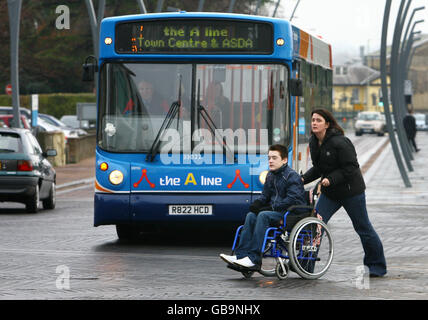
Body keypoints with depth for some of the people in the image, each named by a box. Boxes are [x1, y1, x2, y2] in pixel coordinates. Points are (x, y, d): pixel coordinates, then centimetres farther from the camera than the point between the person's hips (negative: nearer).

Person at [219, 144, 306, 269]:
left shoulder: (292, 176, -9)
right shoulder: (270, 176, 17)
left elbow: (292, 200, -18)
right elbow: (265, 196, 22)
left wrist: (272, 207, -20)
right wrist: (257, 204, -1)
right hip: (276, 212, 8)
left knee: (264, 215, -30)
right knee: (251, 215, -16)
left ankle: (254, 259, -36)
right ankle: (241, 255, -26)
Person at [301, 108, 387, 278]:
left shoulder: (340, 142, -21)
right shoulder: (313, 142, 3)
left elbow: (351, 168, -21)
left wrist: (331, 179, -27)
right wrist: (303, 179, -2)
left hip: (351, 191, -7)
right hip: (329, 193, 7)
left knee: (363, 228, 5)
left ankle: (377, 266, 19)